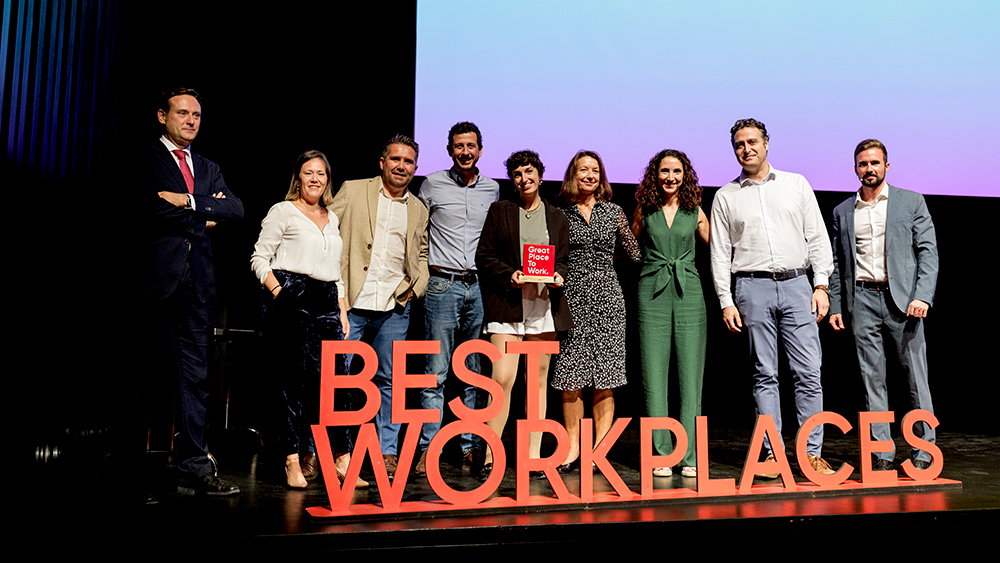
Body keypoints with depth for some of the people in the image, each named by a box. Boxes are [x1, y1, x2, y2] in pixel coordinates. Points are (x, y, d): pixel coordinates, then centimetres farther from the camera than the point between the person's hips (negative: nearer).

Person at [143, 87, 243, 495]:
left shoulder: (208, 168, 22)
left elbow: (236, 209, 6)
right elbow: (154, 210, -11)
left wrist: (189, 201, -7)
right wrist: (204, 218, -2)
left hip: (198, 280, 5)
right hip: (158, 277, -5)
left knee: (195, 376, 3)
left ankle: (194, 468, 7)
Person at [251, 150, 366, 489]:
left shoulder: (332, 219, 21)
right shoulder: (283, 212, 4)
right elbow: (259, 258, 0)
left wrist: (342, 311, 17)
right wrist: (277, 291, -15)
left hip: (326, 302, 5)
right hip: (291, 299, -5)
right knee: (294, 380, -4)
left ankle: (341, 460, 1)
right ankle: (294, 461, 4)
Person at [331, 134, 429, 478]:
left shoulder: (419, 211, 15)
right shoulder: (352, 191, 5)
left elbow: (422, 255, 22)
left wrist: (417, 286, 4)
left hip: (394, 307, 3)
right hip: (350, 302, -2)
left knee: (388, 380, 8)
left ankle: (387, 453, 17)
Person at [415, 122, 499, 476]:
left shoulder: (492, 189, 12)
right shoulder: (433, 185, 3)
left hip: (479, 288, 3)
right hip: (442, 285, -3)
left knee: (476, 373, 6)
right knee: (436, 372, -4)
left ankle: (472, 446, 13)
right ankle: (428, 449, 1)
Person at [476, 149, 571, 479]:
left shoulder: (556, 217, 16)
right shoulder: (499, 211, 10)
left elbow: (564, 259, 17)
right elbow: (483, 256, 5)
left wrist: (558, 276, -5)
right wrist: (509, 274, -10)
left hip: (545, 304, 3)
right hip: (507, 304, -2)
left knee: (538, 380, 5)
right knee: (502, 379, -11)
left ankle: (533, 455, 13)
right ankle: (491, 457, -2)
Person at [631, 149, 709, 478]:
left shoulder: (695, 212, 9)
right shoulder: (644, 210, 8)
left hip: (689, 294, 1)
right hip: (653, 294, 0)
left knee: (691, 378, -1)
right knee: (654, 377, -1)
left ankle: (691, 458, 6)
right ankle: (661, 456, 6)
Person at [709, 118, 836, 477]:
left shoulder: (797, 185, 12)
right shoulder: (726, 197, 10)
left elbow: (817, 238, 10)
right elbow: (720, 253, 7)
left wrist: (821, 286, 0)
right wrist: (726, 302, -1)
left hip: (797, 285, 1)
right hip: (753, 288, 0)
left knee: (808, 372, -3)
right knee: (764, 374, 2)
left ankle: (812, 453, 3)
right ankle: (772, 452, 7)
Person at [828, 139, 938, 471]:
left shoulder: (912, 202, 7)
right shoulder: (842, 212, 13)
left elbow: (928, 251, 1)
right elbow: (837, 263, 14)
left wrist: (923, 296, -11)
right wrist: (835, 306, 7)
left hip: (903, 298, -2)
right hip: (862, 300, 2)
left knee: (916, 375, 0)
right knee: (872, 378, 3)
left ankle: (924, 449, 11)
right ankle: (882, 452, 8)